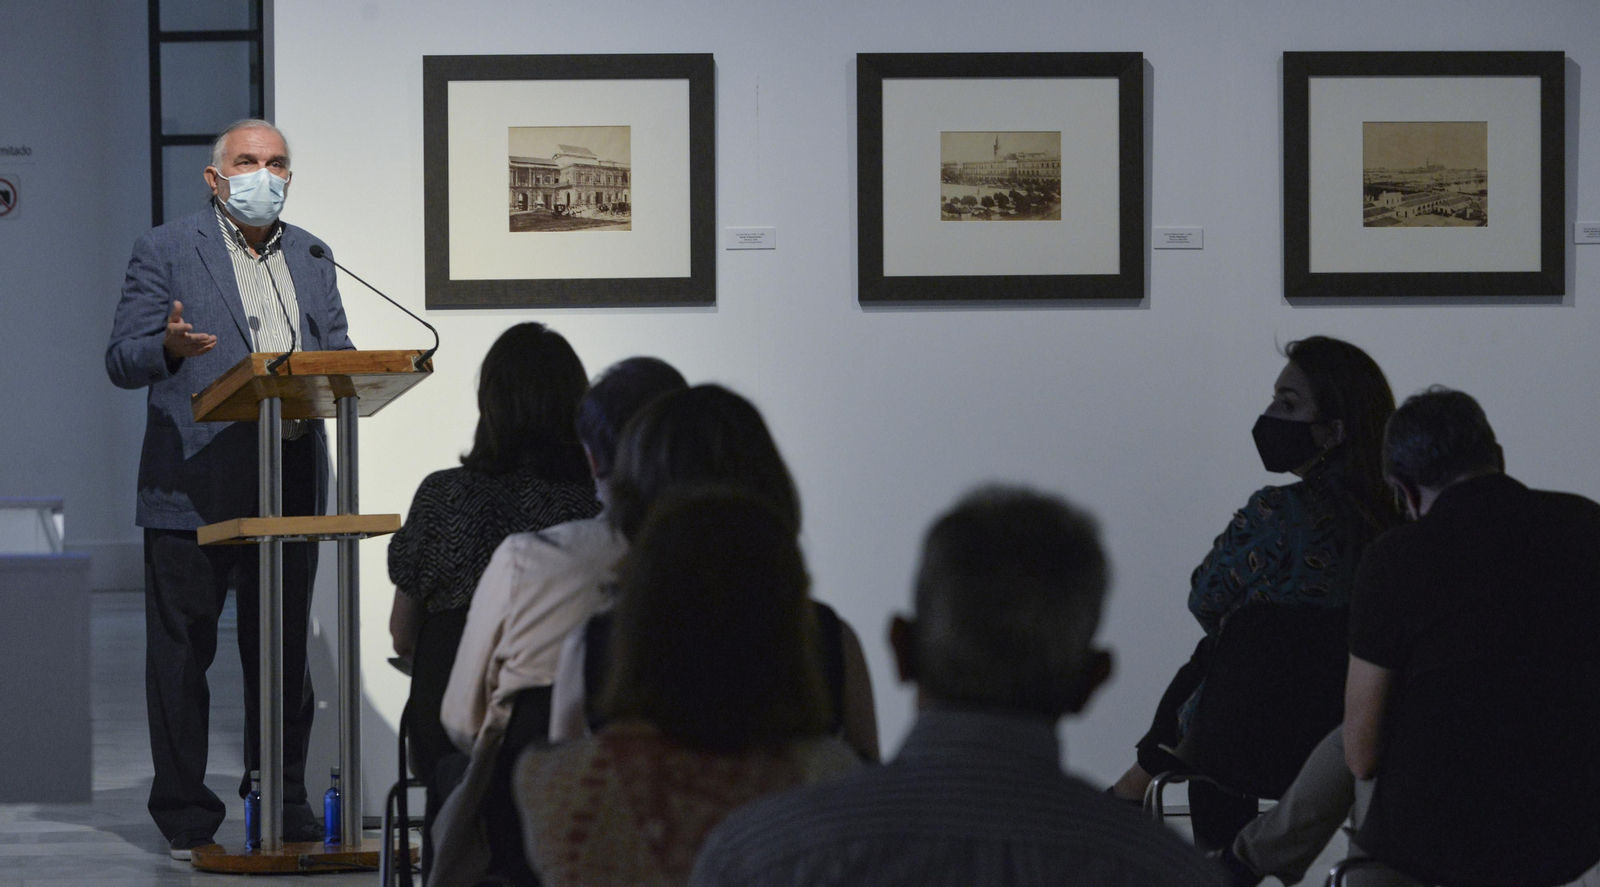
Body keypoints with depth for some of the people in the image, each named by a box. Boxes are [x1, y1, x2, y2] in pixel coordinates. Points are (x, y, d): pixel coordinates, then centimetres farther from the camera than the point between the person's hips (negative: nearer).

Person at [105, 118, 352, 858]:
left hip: (290, 484, 4)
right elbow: (122, 360, -3)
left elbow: (336, 350, 18)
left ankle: (282, 799, 17)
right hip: (194, 486, -4)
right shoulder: (165, 252, 1)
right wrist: (169, 347, -24)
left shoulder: (309, 256, 17)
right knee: (182, 651, 0)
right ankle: (185, 815, 6)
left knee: (283, 649, 8)